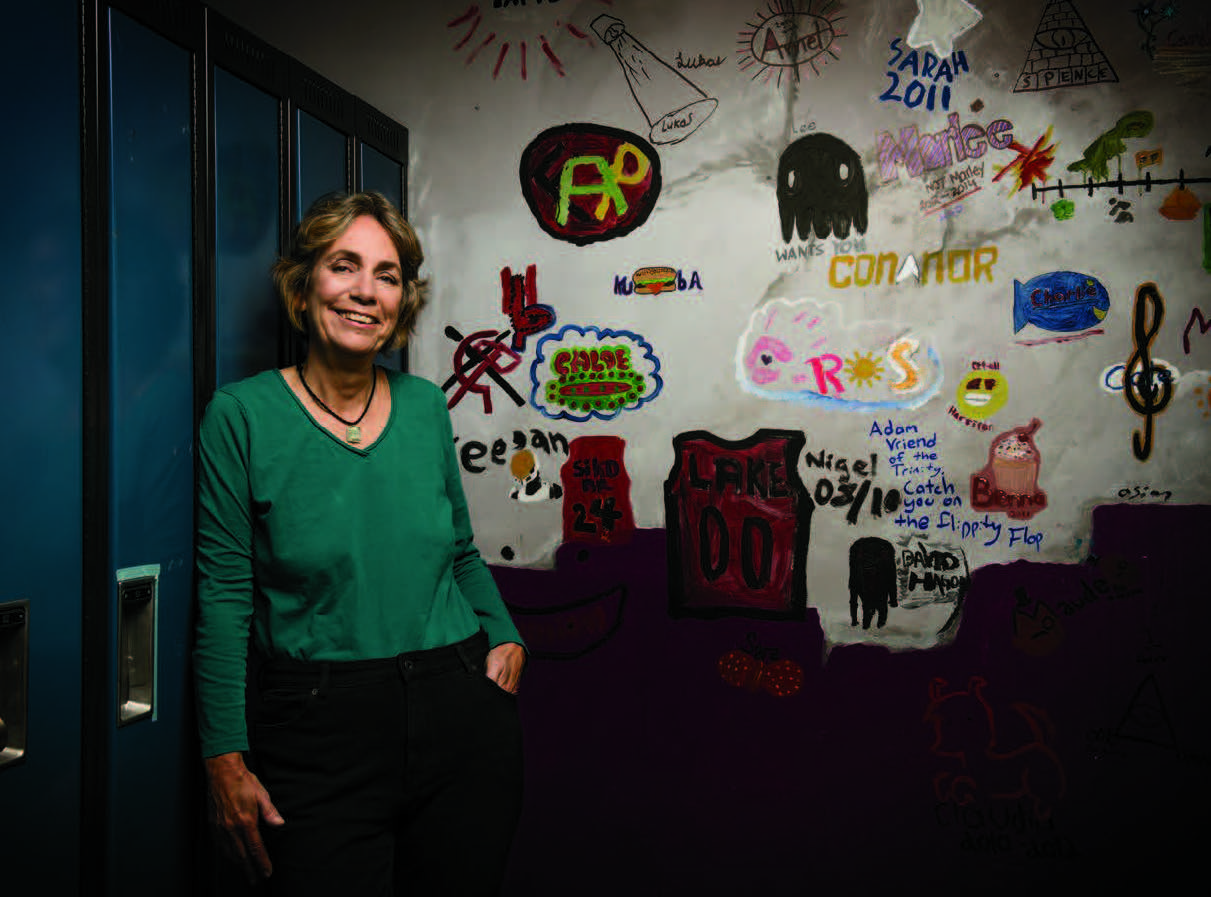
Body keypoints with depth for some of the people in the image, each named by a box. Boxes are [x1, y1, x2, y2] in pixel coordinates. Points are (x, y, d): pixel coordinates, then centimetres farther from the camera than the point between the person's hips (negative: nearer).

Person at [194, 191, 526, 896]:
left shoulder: (426, 405, 4)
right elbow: (225, 597, -6)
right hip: (317, 732, -3)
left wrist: (505, 636, 0)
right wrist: (227, 757, -7)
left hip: (463, 715, 4)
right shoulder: (242, 415, -6)